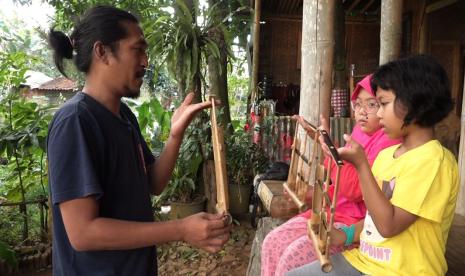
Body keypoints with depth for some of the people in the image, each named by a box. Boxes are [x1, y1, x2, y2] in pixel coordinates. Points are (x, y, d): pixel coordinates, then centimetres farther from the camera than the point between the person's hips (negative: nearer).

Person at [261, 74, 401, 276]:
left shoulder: (389, 142, -14)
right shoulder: (360, 135, 13)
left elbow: (355, 189, -24)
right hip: (333, 212, 8)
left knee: (293, 256, -22)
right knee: (273, 242, -5)